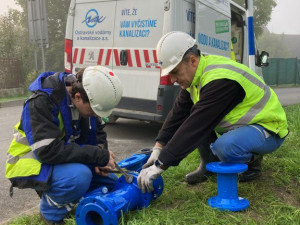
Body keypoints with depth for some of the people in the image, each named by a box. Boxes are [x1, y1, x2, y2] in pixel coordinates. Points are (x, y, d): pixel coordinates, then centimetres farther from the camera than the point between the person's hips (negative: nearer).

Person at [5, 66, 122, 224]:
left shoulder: (86, 97, -7)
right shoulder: (42, 102, -29)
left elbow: (98, 134, 5)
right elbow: (48, 151, -36)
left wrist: (101, 158, -16)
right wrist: (99, 156, -33)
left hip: (67, 161, 8)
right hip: (33, 162, -7)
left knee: (109, 182, 5)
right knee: (78, 175, -36)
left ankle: (53, 192, 15)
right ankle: (51, 211, -6)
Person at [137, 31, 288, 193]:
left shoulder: (220, 80, -33)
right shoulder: (195, 74, -5)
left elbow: (196, 127, -36)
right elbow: (179, 113, -3)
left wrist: (160, 166, -34)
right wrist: (158, 148, -12)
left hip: (268, 128, -8)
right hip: (237, 124, 8)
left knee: (224, 147, -36)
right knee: (191, 115, -5)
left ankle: (253, 159, -2)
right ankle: (209, 164, 8)